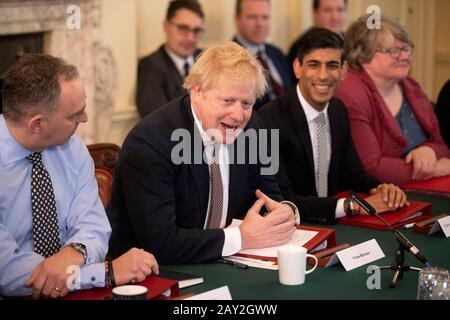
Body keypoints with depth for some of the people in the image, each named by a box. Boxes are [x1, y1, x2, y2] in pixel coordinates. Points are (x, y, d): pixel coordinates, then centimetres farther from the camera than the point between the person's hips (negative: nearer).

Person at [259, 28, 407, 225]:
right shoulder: (271, 120, -19)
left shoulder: (339, 110, 6)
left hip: (332, 224, 7)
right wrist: (352, 205, -25)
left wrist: (382, 189, -7)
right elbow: (281, 201, -24)